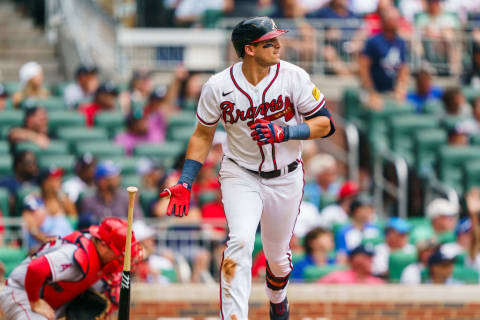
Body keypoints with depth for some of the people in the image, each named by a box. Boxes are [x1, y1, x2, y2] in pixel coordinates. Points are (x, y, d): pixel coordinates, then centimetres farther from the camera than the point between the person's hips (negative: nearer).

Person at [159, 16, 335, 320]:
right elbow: (203, 135, 2)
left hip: (286, 179, 1)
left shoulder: (293, 77, -14)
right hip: (240, 177, -1)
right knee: (241, 241, -25)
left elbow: (325, 124, -10)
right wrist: (185, 183, -6)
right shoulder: (218, 87, -13)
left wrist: (284, 133, -26)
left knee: (277, 256, 14)